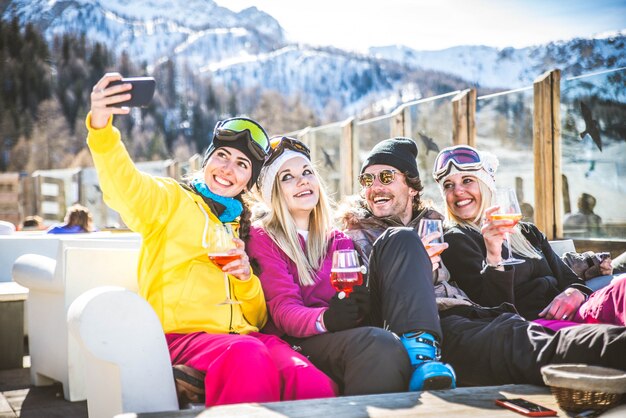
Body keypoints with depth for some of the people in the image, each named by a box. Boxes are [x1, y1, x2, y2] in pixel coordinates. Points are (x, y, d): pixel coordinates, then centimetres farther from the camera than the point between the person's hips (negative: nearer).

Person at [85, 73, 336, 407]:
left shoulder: (242, 225, 24)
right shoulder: (171, 199, 10)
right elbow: (125, 186, -15)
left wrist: (246, 278, 1)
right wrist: (101, 128, -34)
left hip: (241, 336, 4)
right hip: (181, 334, -3)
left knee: (315, 386, -30)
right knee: (248, 355, -38)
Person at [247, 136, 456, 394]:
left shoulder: (338, 240, 25)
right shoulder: (263, 239, 9)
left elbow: (356, 297, 11)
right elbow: (283, 310, -7)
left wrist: (359, 302, -17)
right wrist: (325, 319, -30)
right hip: (302, 341, -6)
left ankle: (421, 352, -33)